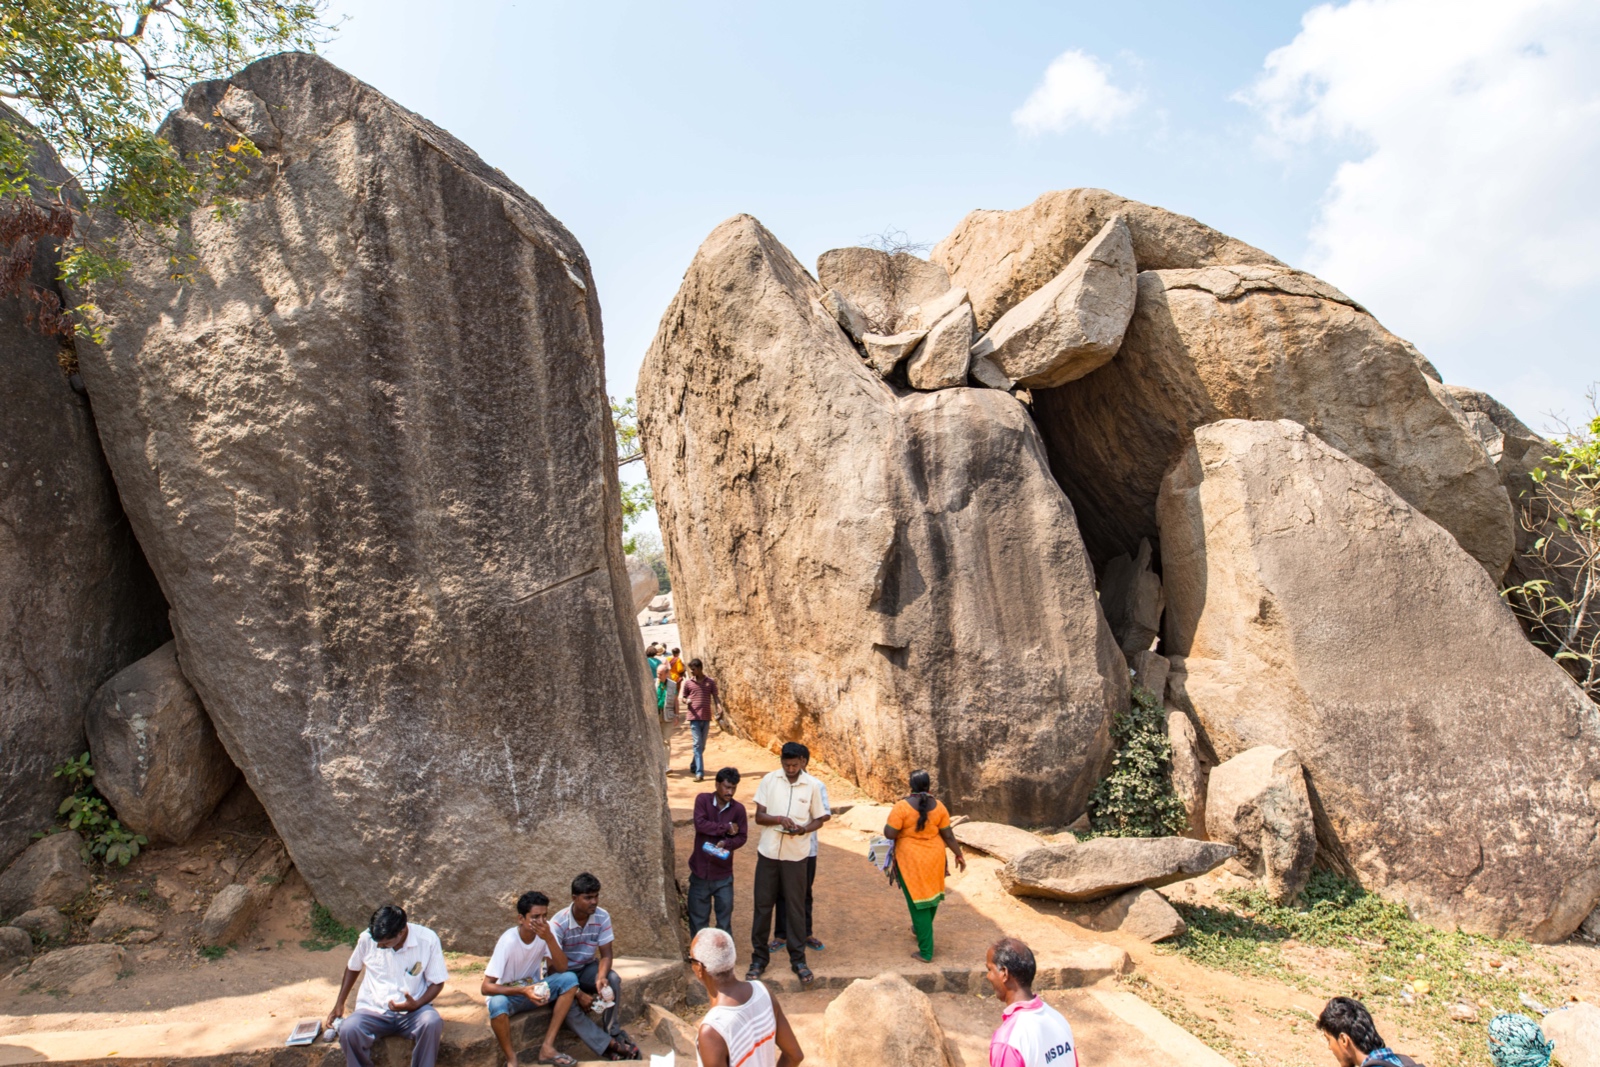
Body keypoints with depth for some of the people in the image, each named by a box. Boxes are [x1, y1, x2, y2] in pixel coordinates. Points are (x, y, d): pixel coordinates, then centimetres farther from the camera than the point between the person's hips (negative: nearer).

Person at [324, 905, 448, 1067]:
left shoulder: (428, 940, -14)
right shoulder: (367, 938, -8)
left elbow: (437, 982, -5)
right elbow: (353, 968, 14)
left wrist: (416, 1005, -21)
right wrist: (339, 1004, 8)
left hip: (412, 1010, -2)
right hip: (373, 1010, 2)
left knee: (432, 1023, -35)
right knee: (348, 1030, -31)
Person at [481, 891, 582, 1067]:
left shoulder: (546, 930, -15)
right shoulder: (508, 941, -27)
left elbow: (562, 968, -20)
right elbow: (485, 987, -27)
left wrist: (549, 938, -33)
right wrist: (523, 991, -38)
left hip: (533, 989, 4)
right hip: (508, 994, -4)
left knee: (569, 979, -21)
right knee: (497, 1003, -38)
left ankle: (547, 1047, -15)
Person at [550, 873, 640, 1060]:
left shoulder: (603, 917, -14)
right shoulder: (559, 923, -24)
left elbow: (605, 954, -11)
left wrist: (601, 977, -33)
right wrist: (578, 993, -28)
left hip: (587, 968, 3)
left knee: (613, 980, -27)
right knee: (569, 1005, -32)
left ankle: (613, 1032, -12)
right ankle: (611, 1045, -27)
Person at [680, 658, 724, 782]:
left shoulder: (710, 681, 4)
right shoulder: (688, 682, 3)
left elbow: (715, 696, 3)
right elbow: (682, 697, 9)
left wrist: (720, 707, -15)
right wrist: (686, 700, -14)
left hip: (706, 717, 2)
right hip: (694, 717, -2)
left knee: (702, 745, 11)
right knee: (698, 744, -10)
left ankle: (693, 766, 31)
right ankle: (699, 773, -13)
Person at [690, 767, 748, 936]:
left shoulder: (738, 808, -4)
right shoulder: (702, 799, -8)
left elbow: (742, 837, -3)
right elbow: (700, 824, -21)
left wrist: (726, 843, -22)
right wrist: (726, 828, -15)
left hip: (723, 872, 1)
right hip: (701, 870, -1)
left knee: (725, 913, 9)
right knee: (698, 915, 11)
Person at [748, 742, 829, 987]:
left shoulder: (813, 785, -5)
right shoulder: (769, 780, -4)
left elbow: (818, 819, 4)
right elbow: (759, 816, -4)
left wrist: (803, 829, -17)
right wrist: (779, 819, -23)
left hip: (796, 854, -1)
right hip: (768, 851, 1)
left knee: (796, 907, 6)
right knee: (763, 905, 8)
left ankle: (798, 959, 20)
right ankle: (759, 957, 23)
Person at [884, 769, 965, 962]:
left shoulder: (902, 807, -18)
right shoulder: (938, 806, -6)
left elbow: (889, 834, -18)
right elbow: (948, 835, 0)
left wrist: (891, 823, 2)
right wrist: (959, 854, 13)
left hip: (911, 860, -4)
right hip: (934, 858, 4)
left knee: (918, 902, 4)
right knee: (932, 895, 25)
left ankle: (926, 951, 7)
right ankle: (921, 929, 48)